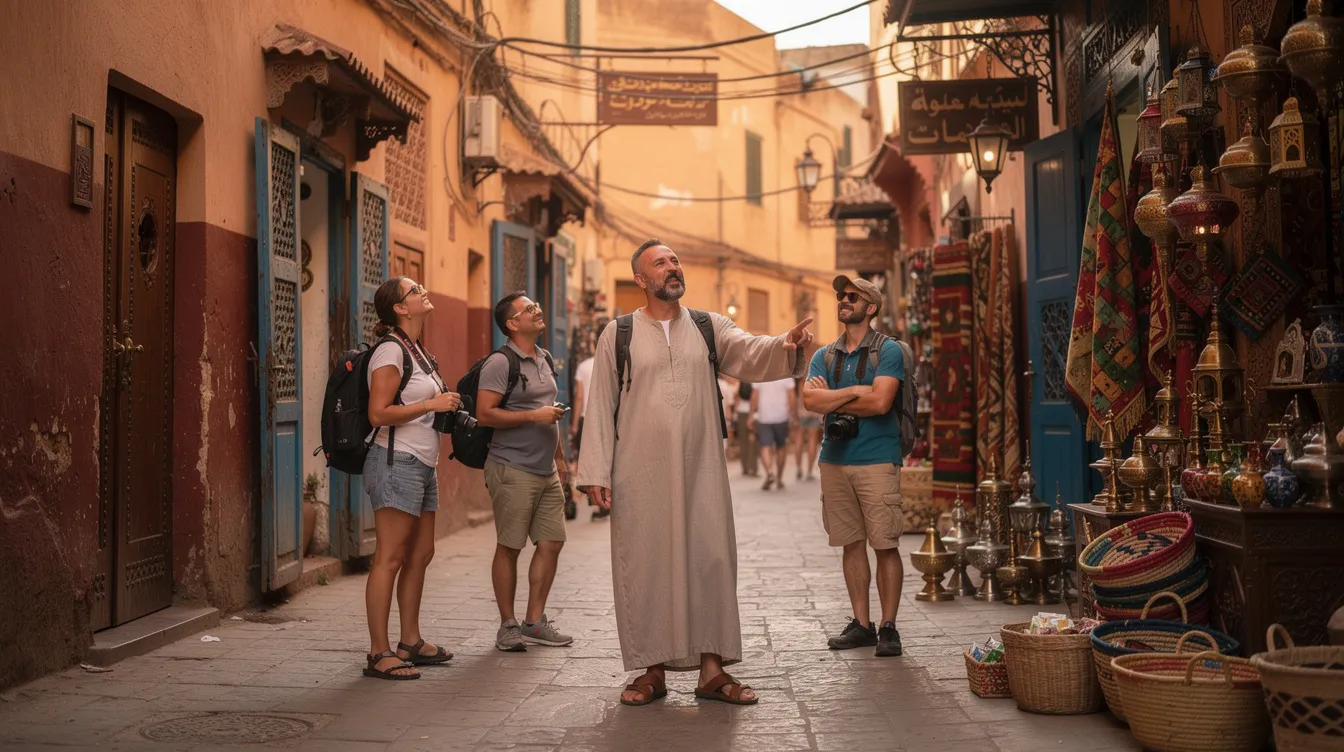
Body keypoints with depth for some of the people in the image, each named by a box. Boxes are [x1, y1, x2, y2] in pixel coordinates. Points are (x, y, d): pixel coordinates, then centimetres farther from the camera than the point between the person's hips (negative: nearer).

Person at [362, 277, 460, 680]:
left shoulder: (417, 351, 17)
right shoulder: (391, 351, -12)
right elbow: (379, 414, -19)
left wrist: (447, 405, 11)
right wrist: (432, 404, -16)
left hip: (422, 465, 10)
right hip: (396, 463, -10)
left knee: (420, 555, 12)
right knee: (389, 558, -8)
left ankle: (411, 641, 22)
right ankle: (379, 654, -4)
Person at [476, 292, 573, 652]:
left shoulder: (545, 359, 16)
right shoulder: (500, 363, -10)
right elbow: (484, 414, -17)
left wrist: (559, 457, 22)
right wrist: (533, 415, -18)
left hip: (547, 471, 8)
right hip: (513, 469, -8)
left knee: (551, 543, 7)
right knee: (509, 547, 0)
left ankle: (534, 622, 17)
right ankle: (508, 625, 10)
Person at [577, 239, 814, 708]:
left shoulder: (709, 327, 9)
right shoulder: (618, 335, 5)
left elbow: (750, 354, -10)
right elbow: (600, 406, 2)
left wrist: (786, 344, -32)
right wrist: (595, 472, -5)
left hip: (700, 471, 2)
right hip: (640, 473, -1)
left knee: (711, 561, 1)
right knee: (645, 564, 2)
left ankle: (712, 669, 10)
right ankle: (653, 669, 14)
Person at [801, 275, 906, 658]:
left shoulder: (888, 351, 0)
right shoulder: (824, 356, 14)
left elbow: (880, 402, -15)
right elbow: (810, 399, -2)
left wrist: (830, 399, -4)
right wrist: (854, 392, -12)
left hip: (877, 460, -5)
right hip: (835, 459, 5)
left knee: (886, 545, -4)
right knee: (852, 544, 9)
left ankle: (888, 627, 4)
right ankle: (861, 624, 16)